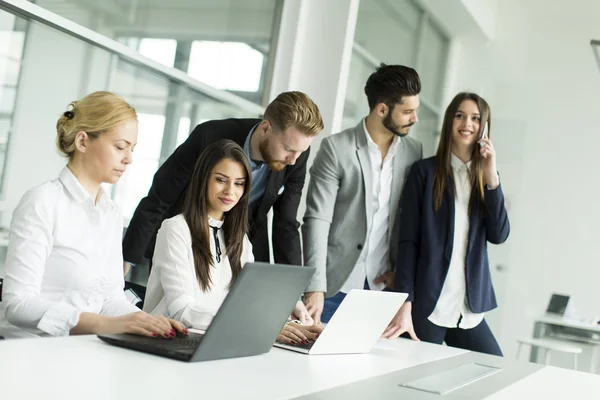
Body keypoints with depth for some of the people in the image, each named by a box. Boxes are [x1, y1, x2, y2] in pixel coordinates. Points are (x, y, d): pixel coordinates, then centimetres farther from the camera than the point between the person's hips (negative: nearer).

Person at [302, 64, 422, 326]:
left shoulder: (414, 152, 4)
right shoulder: (336, 148, -8)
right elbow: (317, 220, -13)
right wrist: (315, 288, -19)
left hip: (382, 285, 3)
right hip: (336, 284, -3)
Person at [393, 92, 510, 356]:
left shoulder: (484, 178, 12)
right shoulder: (426, 171, -1)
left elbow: (499, 235, 0)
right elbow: (408, 240, -6)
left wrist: (491, 177, -7)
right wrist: (405, 305, -15)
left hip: (470, 309, 4)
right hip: (426, 307, -4)